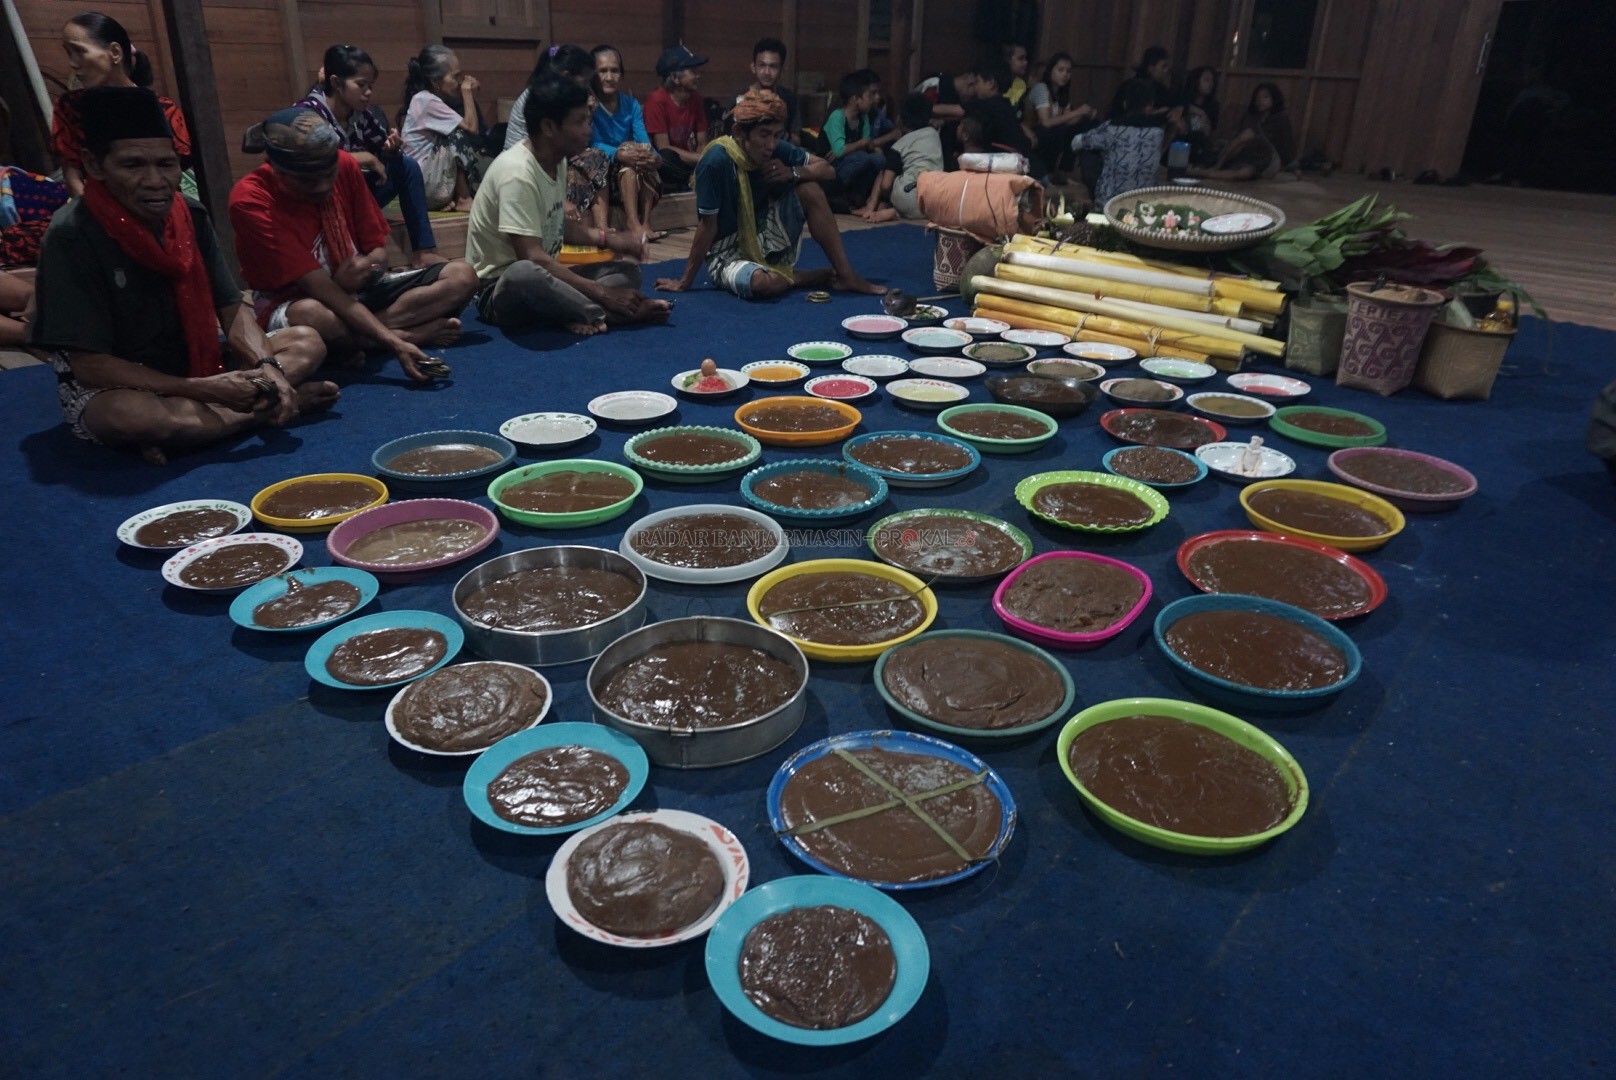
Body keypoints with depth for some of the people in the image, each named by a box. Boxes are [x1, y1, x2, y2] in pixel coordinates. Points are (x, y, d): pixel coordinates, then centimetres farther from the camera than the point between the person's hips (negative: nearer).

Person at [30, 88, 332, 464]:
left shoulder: (191, 216, -5)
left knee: (306, 342, -5)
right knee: (131, 415, -40)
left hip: (191, 367, 6)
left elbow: (232, 309, -1)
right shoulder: (71, 237, -21)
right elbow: (90, 365, -22)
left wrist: (268, 370, -22)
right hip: (109, 390, -5)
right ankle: (268, 408, -19)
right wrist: (203, 390, -29)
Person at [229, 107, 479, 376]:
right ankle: (409, 333, -19)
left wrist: (365, 265, -26)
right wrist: (394, 343, -39)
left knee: (461, 276, -9)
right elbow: (321, 288, -29)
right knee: (309, 315, -43)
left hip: (358, 291, 5)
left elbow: (378, 248, 0)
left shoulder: (345, 166, -9)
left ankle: (363, 330, -21)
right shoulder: (250, 201, -24)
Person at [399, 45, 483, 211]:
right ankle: (463, 199, -14)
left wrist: (471, 96, 3)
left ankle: (454, 196, 0)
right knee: (459, 135, -19)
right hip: (422, 183, -9)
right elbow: (472, 128, -19)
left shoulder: (432, 100, 13)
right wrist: (468, 93, -8)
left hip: (431, 174, 9)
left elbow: (478, 131, 11)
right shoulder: (426, 100, -14)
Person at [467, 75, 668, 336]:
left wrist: (608, 239, 1)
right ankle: (605, 314, -22)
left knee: (627, 267, 1)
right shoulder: (517, 172, -23)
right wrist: (602, 292, -27)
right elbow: (532, 258, -28)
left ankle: (582, 313, -25)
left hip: (541, 280, 9)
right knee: (526, 273, -42)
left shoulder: (557, 161, 3)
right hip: (499, 290, -9)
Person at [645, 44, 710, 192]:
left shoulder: (695, 99, 4)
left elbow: (702, 144, 5)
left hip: (684, 161, 5)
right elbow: (663, 148, -17)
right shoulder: (657, 100, -13)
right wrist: (701, 159, -21)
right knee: (666, 157, -38)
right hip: (660, 164, -4)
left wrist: (700, 161, -18)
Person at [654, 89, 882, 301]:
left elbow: (827, 169, 0)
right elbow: (708, 226, -19)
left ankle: (845, 274, -8)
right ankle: (823, 277, -9)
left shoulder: (776, 149, -8)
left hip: (765, 238, 6)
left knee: (810, 190, -13)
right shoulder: (716, 162, -23)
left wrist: (793, 173, -20)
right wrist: (685, 282, -16)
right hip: (729, 252, -6)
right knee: (763, 284, -38)